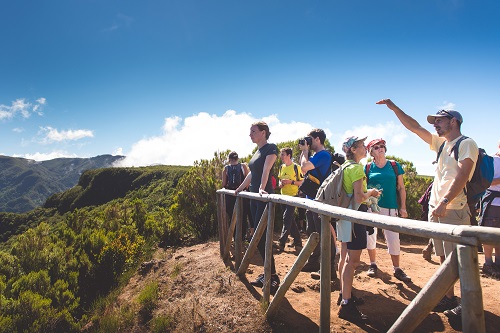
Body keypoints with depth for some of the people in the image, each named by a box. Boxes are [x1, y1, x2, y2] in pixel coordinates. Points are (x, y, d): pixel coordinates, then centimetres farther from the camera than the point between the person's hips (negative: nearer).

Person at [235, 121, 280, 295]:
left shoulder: (271, 148, -7)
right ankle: (267, 273, 20)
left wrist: (262, 188, -34)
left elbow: (266, 170, -22)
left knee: (261, 237, -9)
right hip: (254, 197, 9)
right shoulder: (257, 151, 17)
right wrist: (240, 188, 32)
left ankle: (273, 276, 1)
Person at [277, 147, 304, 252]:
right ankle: (297, 240, 25)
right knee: (291, 219, 13)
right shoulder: (282, 167, 11)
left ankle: (281, 243, -8)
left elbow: (302, 182, -8)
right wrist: (280, 184, 1)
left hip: (293, 196, -7)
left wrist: (291, 181, -20)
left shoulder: (296, 167, -9)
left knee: (287, 219, -11)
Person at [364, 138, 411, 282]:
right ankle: (373, 265, 25)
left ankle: (397, 269, 16)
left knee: (393, 239, 0)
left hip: (390, 207, 0)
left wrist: (403, 207, 3)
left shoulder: (395, 166, 6)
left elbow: (401, 188, 7)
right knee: (370, 236, 7)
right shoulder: (368, 167, 4)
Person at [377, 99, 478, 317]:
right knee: (444, 258, 12)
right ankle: (448, 297, 21)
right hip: (436, 209, 8)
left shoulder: (467, 144, -5)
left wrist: (445, 202, -26)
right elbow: (414, 127, 17)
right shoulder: (442, 144, 17)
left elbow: (462, 175, -18)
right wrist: (393, 107, 15)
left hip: (454, 209, -7)